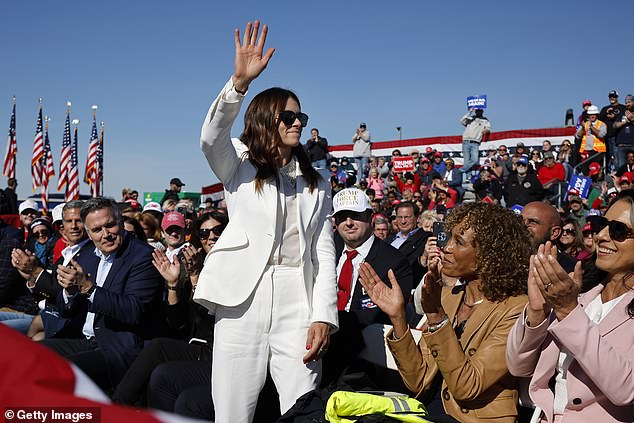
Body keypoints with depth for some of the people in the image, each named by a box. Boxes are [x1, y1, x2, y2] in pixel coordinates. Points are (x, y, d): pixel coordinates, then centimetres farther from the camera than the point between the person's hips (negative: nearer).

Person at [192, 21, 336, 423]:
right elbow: (211, 137, -11)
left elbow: (324, 250, 10)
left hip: (299, 299, 2)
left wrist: (323, 315, -2)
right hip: (243, 296, -2)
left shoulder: (316, 181, 19)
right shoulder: (240, 164, 13)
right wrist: (239, 82, -26)